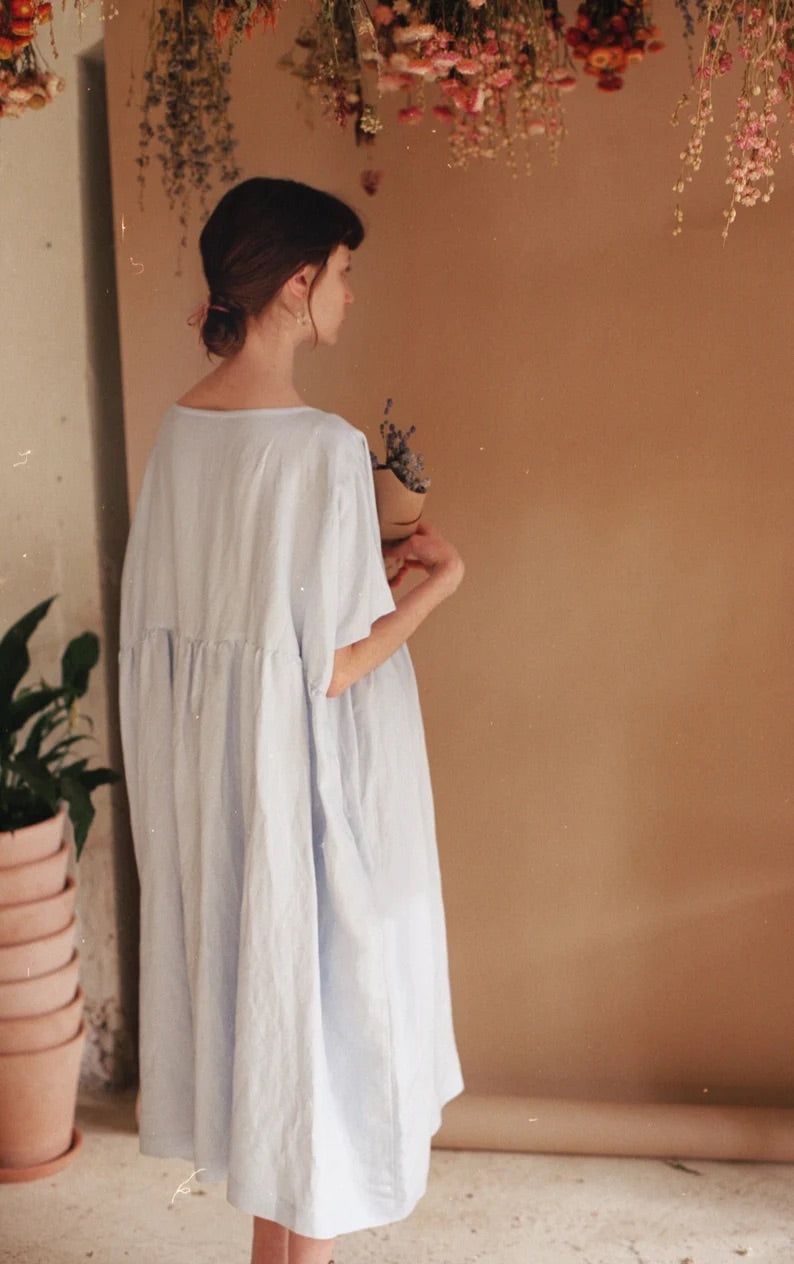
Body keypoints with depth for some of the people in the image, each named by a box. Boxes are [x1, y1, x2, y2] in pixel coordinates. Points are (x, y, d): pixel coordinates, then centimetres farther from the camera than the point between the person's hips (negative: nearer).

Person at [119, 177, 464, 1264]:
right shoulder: (323, 447, -22)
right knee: (322, 993, 8)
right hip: (311, 781, -8)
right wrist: (438, 581, -7)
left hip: (214, 770, 8)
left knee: (252, 973, 20)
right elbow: (333, 667, -21)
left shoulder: (181, 429, 1)